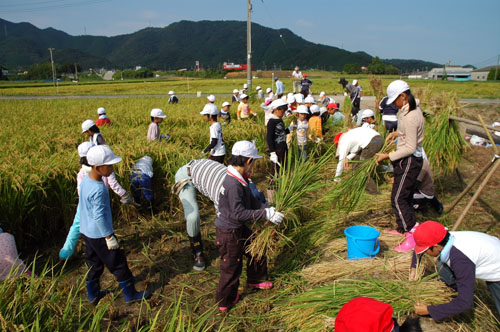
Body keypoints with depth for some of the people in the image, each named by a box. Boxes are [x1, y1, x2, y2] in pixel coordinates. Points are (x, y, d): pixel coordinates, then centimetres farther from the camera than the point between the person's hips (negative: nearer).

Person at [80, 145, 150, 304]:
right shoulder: (98, 190, -29)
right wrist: (109, 237, -16)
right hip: (99, 234, -9)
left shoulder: (85, 180, -1)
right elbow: (99, 216, -25)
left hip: (86, 231, 9)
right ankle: (130, 294, 21)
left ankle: (93, 294, 38)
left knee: (94, 264, 22)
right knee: (118, 264, 7)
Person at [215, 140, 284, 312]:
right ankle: (225, 302, 32)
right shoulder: (233, 184, -31)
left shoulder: (240, 179, 0)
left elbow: (251, 200, 8)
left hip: (239, 228, 10)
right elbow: (238, 213, -31)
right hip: (228, 233, -9)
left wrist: (267, 209, -5)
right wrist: (265, 214, -26)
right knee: (231, 268, 9)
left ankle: (255, 279, 50)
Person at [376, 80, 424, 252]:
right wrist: (396, 133, 17)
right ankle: (403, 228, 32)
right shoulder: (413, 108, 7)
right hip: (411, 160, 10)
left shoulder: (410, 117, -24)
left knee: (398, 199, -7)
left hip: (409, 161, -10)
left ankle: (413, 235, 0)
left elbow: (410, 148, -23)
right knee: (405, 197, 18)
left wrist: (388, 156, -20)